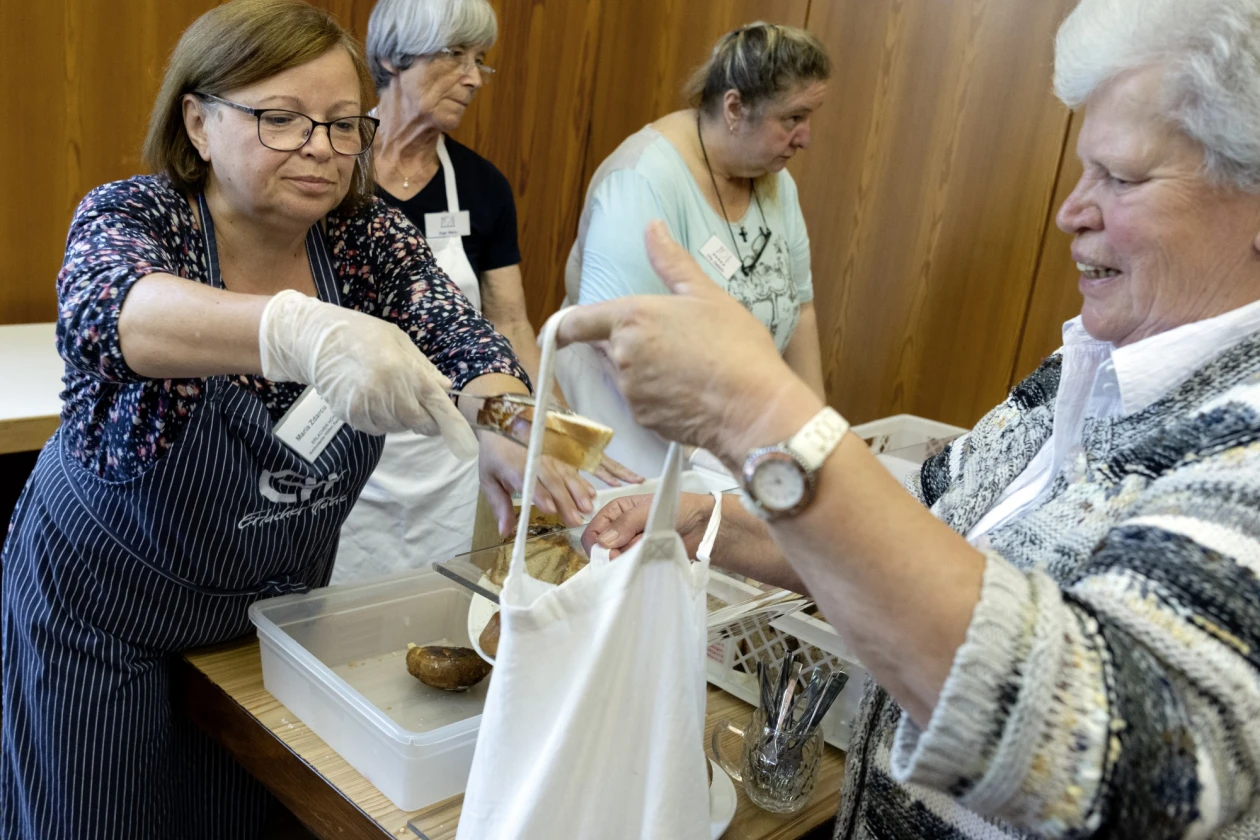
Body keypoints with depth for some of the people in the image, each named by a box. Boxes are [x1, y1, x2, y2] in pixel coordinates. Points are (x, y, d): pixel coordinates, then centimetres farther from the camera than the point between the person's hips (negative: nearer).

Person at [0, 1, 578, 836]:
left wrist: (511, 444, -45)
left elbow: (467, 346, -22)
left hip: (275, 596, 4)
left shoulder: (372, 239, -10)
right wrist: (302, 330, -61)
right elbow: (111, 310, -42)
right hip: (103, 614, -3)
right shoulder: (131, 217, -20)